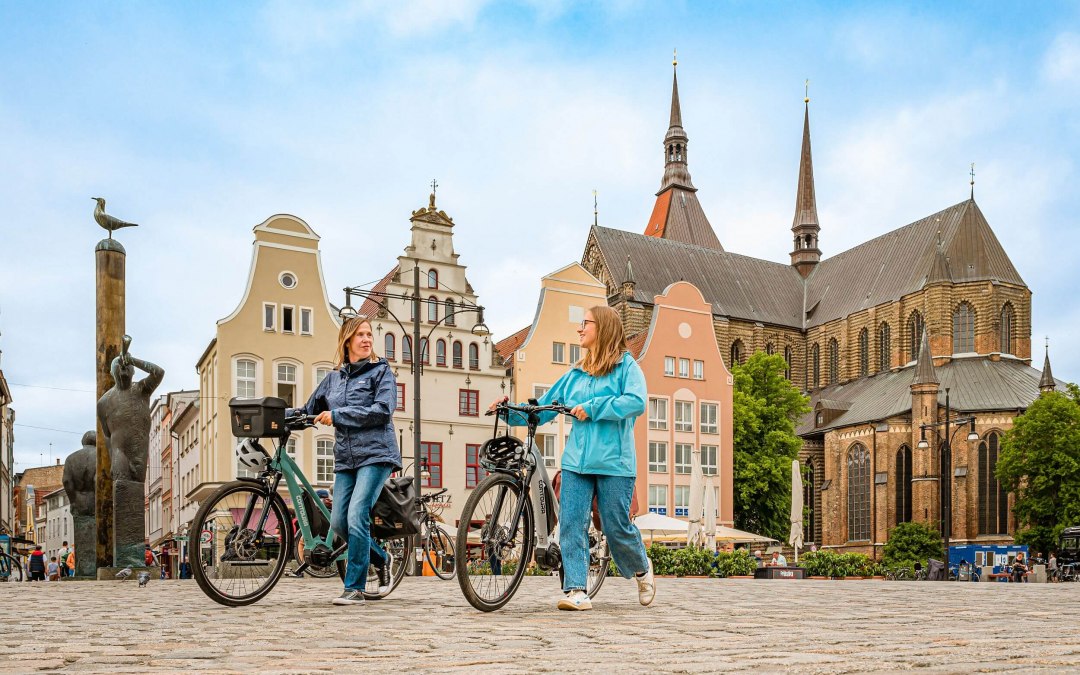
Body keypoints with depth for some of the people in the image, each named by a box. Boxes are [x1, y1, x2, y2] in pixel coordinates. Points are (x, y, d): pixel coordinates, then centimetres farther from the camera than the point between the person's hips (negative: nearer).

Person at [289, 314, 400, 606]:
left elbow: (382, 410, -13)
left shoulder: (381, 371, 1)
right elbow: (309, 410, 21)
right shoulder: (333, 378, 16)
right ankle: (381, 558, 25)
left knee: (356, 517, -15)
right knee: (338, 522, 1)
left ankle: (354, 588, -6)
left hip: (375, 454, -6)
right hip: (346, 460, 6)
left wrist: (337, 415, -14)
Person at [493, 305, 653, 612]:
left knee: (616, 527, 1)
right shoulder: (574, 374, 18)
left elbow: (636, 402, -16)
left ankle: (641, 569, 30)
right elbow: (542, 408, 19)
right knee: (571, 524, -6)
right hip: (576, 460, 5)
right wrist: (511, 412, 5)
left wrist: (592, 408, -18)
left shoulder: (626, 365, 2)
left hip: (614, 462, -5)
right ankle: (576, 591, -3)